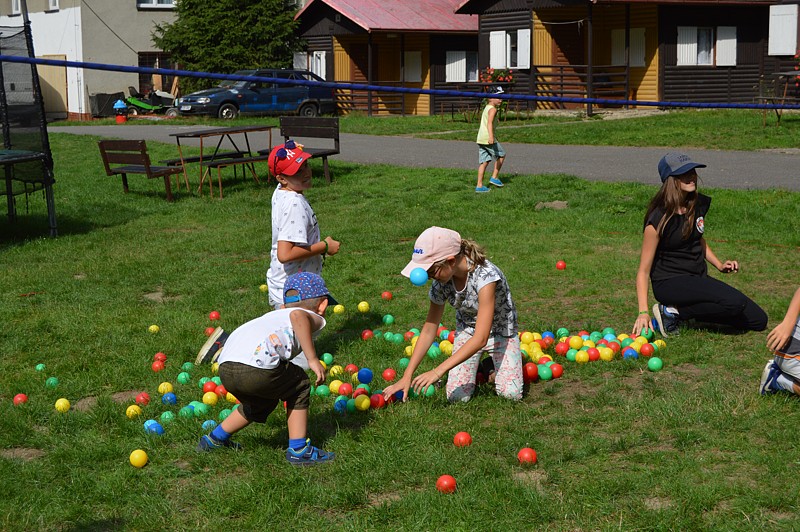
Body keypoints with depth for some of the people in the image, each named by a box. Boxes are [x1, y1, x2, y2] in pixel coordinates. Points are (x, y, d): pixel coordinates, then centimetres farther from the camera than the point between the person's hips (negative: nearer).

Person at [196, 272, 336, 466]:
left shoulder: (276, 315, 35)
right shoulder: (314, 318, 14)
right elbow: (297, 316, -10)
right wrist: (312, 359, -11)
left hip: (225, 370, 8)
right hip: (256, 368, -8)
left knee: (262, 402, 34)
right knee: (299, 386, 19)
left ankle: (214, 439, 44)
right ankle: (298, 450, 18)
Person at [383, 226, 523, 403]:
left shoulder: (485, 275, -37)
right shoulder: (440, 284, -19)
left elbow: (481, 338, -38)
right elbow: (429, 330, -10)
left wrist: (438, 371, -41)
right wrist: (407, 376, -16)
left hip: (501, 330, -3)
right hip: (467, 330, 3)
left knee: (511, 394, -20)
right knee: (457, 396, -15)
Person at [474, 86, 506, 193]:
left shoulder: (486, 108, 20)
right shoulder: (492, 109, -9)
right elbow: (489, 123, -25)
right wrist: (491, 136, -39)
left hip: (481, 139, 9)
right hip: (487, 139, -9)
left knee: (484, 161, 8)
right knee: (501, 155, 10)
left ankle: (479, 186, 3)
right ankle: (494, 177, 10)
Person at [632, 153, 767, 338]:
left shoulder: (699, 204, 3)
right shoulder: (658, 220, -18)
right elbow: (644, 270, -16)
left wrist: (719, 265, 9)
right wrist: (643, 312, -25)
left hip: (699, 279, 8)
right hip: (669, 283, -8)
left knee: (758, 321, 2)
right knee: (734, 301, -29)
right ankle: (672, 312, -11)